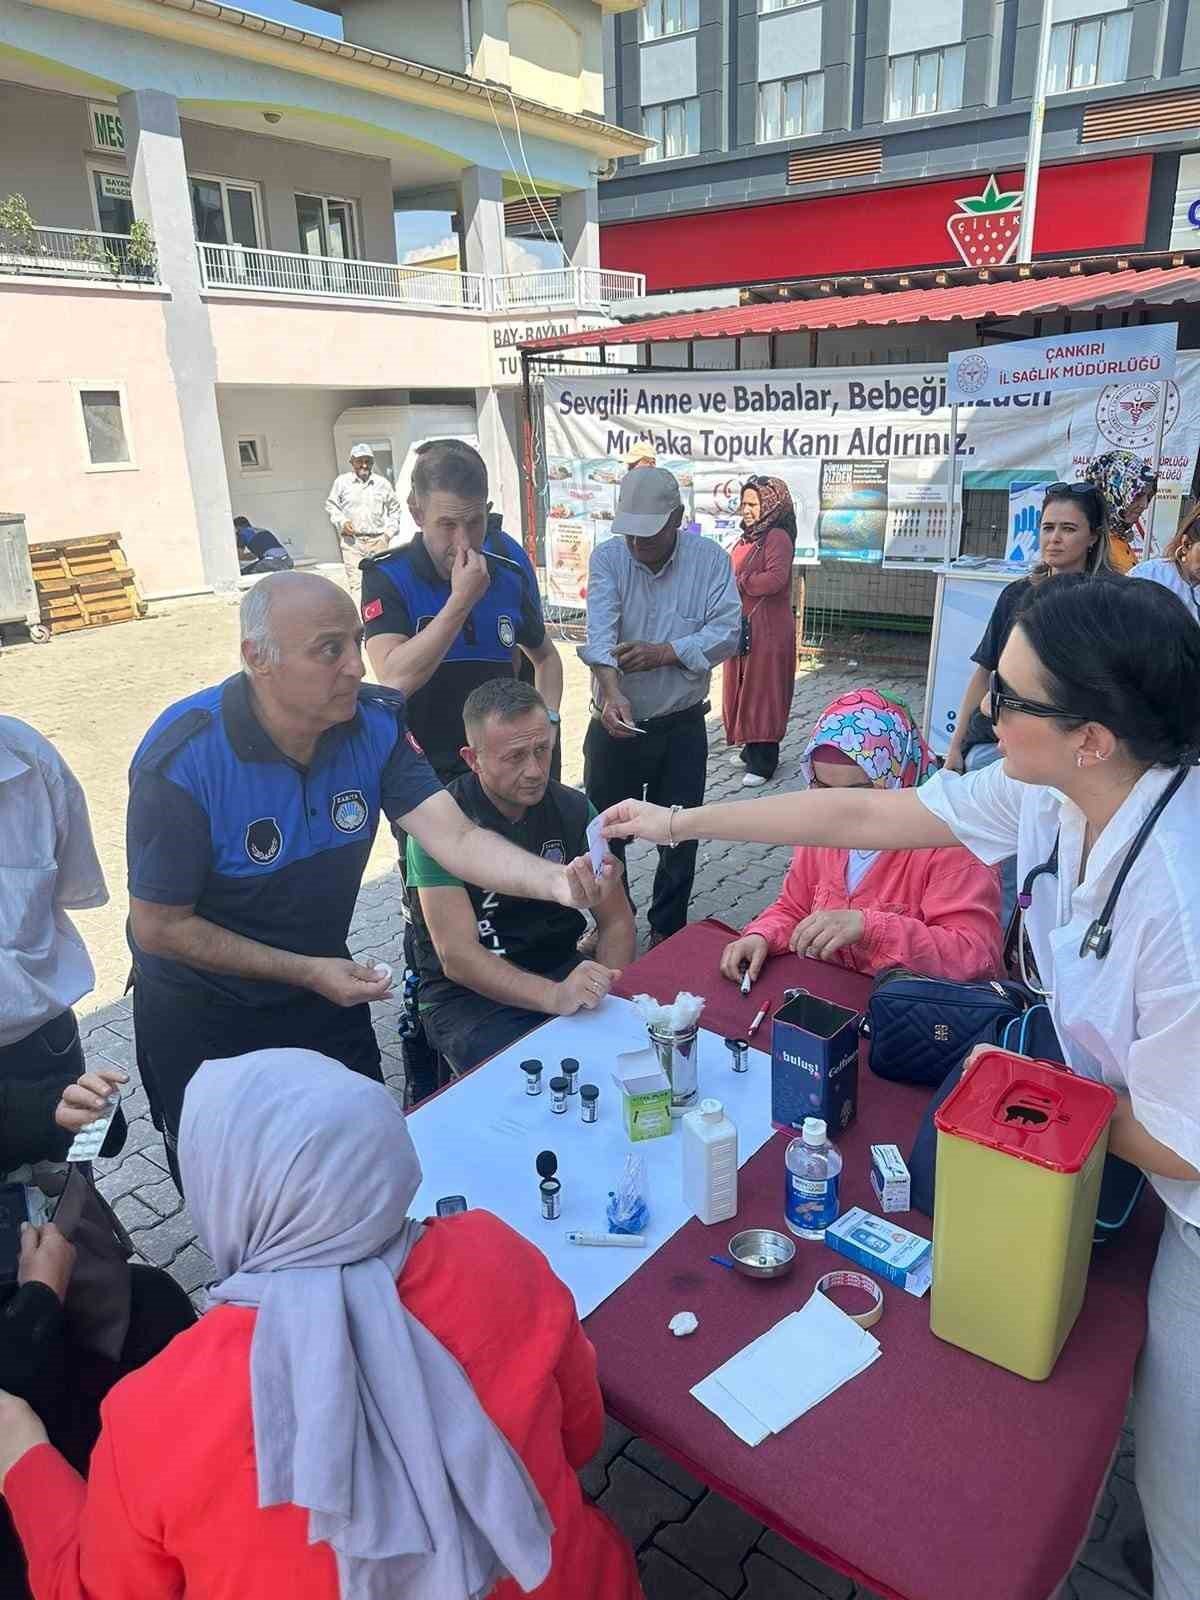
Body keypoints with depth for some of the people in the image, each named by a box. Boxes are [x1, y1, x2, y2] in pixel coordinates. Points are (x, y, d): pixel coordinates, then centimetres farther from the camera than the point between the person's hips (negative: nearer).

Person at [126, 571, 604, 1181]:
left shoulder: (376, 723, -17)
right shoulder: (181, 761, -30)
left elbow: (455, 838, -26)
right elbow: (158, 927, -21)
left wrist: (555, 880, -45)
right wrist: (309, 973, -21)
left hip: (326, 990, 4)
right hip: (202, 1018, -4)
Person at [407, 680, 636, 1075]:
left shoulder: (573, 809, 0)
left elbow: (616, 921, 4)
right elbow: (457, 956, -21)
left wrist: (603, 990, -16)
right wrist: (553, 997, -36)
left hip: (563, 973, 4)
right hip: (468, 992, -4)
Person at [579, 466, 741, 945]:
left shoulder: (709, 558, -7)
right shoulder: (607, 558, -7)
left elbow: (726, 631, -14)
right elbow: (600, 631, -23)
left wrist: (664, 653, -26)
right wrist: (613, 691, -40)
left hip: (681, 726, 0)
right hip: (615, 724, 1)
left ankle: (666, 932, 31)